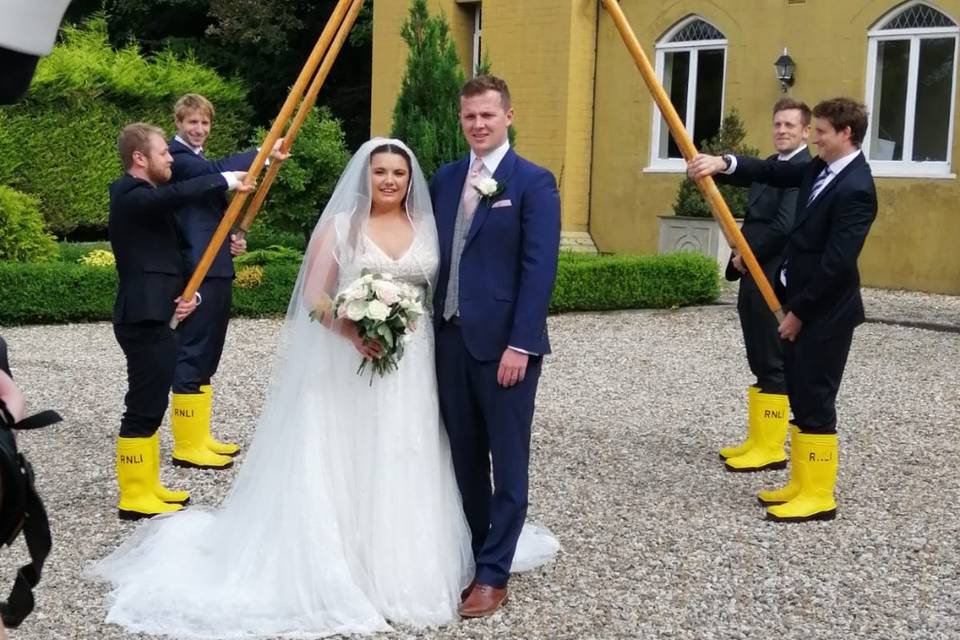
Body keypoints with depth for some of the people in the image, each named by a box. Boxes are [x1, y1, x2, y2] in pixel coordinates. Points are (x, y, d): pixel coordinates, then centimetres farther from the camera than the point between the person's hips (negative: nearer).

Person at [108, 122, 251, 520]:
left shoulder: (144, 197, 18)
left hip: (153, 318, 10)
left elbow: (163, 256, 19)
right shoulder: (132, 196, -14)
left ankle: (147, 486, 24)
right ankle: (134, 496, 3)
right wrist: (227, 181, -23)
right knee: (143, 408, -5)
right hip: (144, 319, -10)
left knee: (151, 406, 15)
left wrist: (186, 292, 3)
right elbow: (180, 193, -35)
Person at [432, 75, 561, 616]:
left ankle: (493, 576, 11)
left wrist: (520, 345, -17)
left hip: (504, 343, -5)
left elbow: (539, 268, -11)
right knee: (465, 460, 12)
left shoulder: (534, 182, -5)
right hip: (451, 338, 6)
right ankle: (468, 558, 24)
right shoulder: (446, 179, 12)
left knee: (507, 464, 4)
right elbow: (435, 254, 14)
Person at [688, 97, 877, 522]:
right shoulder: (821, 168, 8)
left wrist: (798, 311, -17)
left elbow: (836, 262, -23)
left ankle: (819, 496, 6)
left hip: (824, 312, -9)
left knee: (816, 401, -3)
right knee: (800, 398, 14)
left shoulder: (855, 189, -20)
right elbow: (773, 173, 11)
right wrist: (724, 164, -7)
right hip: (801, 303, 10)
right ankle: (802, 484, 23)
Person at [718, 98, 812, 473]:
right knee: (762, 365, 14)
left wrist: (746, 256, -11)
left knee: (775, 366, -2)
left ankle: (772, 448, 5)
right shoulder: (769, 166, 17)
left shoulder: (805, 169, -14)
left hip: (775, 282, -9)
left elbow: (784, 226, -23)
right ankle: (758, 441, 23)